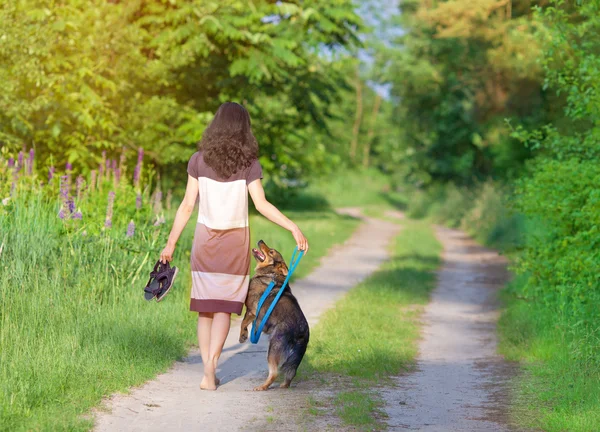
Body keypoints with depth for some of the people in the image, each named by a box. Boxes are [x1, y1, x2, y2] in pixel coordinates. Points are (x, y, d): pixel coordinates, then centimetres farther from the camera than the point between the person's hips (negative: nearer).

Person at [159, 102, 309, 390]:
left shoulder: (199, 160, -1)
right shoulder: (249, 163, -4)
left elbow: (187, 206, -1)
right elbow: (261, 204, -13)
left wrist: (171, 243, 5)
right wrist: (293, 227, -11)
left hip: (205, 238, 1)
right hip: (236, 240, -1)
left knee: (205, 308, 8)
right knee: (224, 307, 4)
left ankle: (208, 370, 4)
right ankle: (210, 368, -11)